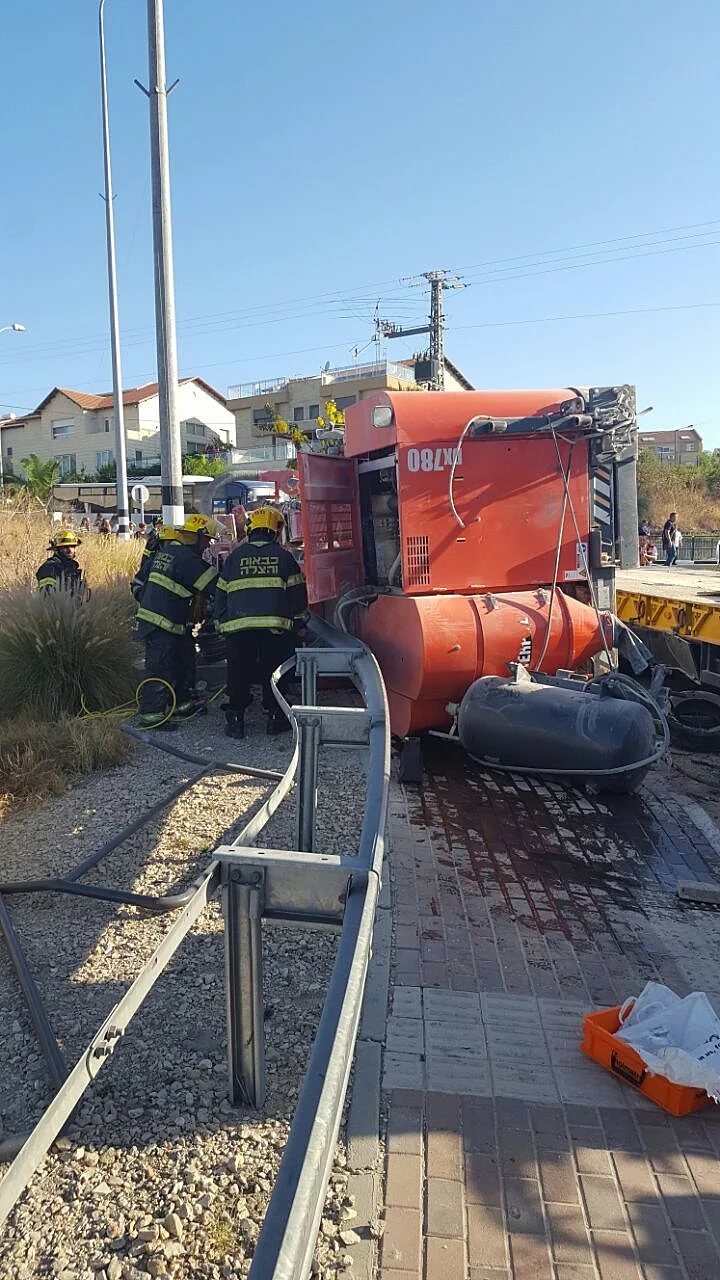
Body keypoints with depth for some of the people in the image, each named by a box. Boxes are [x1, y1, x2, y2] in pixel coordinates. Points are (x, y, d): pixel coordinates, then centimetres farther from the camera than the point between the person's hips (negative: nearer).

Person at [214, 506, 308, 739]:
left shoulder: (235, 556, 13)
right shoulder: (284, 556, 9)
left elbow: (221, 594, 15)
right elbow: (297, 592, 10)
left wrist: (220, 623, 21)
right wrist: (300, 623, 18)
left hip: (238, 626, 1)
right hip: (275, 625, -1)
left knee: (238, 673, 8)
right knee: (274, 673, 10)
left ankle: (235, 719, 11)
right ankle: (275, 716, 16)